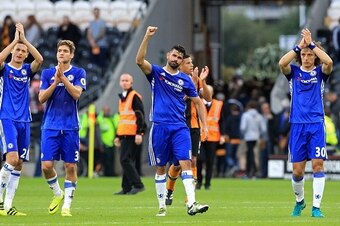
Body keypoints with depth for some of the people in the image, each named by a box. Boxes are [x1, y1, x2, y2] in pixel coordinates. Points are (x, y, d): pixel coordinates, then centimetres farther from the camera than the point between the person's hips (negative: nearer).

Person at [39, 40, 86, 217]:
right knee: (47, 165, -7)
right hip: (50, 127, 1)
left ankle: (67, 205, 6)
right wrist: (56, 81, -12)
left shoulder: (78, 73, 3)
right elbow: (42, 98, -1)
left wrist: (63, 78, -17)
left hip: (70, 127, -1)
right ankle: (57, 193, 19)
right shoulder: (47, 73, 8)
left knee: (70, 166, -1)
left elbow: (76, 94, -12)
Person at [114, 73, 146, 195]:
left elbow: (140, 116, -14)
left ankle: (137, 185, -11)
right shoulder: (122, 98, 20)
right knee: (127, 161, 9)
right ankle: (126, 188, 11)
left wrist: (139, 133, -20)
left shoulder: (134, 96, -7)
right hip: (124, 134, 9)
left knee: (126, 160, -13)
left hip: (133, 134, -9)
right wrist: (118, 136, 25)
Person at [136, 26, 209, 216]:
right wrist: (147, 37, -22)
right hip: (159, 127, -1)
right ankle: (162, 206, 12)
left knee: (186, 163, -13)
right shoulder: (156, 73, 5)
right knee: (160, 168, 4)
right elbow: (140, 60, -13)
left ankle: (191, 204, -21)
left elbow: (198, 102, 15)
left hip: (180, 127, 1)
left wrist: (204, 124, 5)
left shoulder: (185, 80, 9)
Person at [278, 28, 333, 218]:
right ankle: (300, 201, 27)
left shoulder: (320, 72, 6)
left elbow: (329, 62, -17)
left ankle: (316, 207, -7)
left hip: (317, 125, -1)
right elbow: (282, 63, -14)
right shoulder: (294, 72, 8)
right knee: (298, 170, 2)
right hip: (298, 125, 1)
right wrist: (299, 46, -14)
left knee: (318, 164, -10)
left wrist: (312, 43, -13)